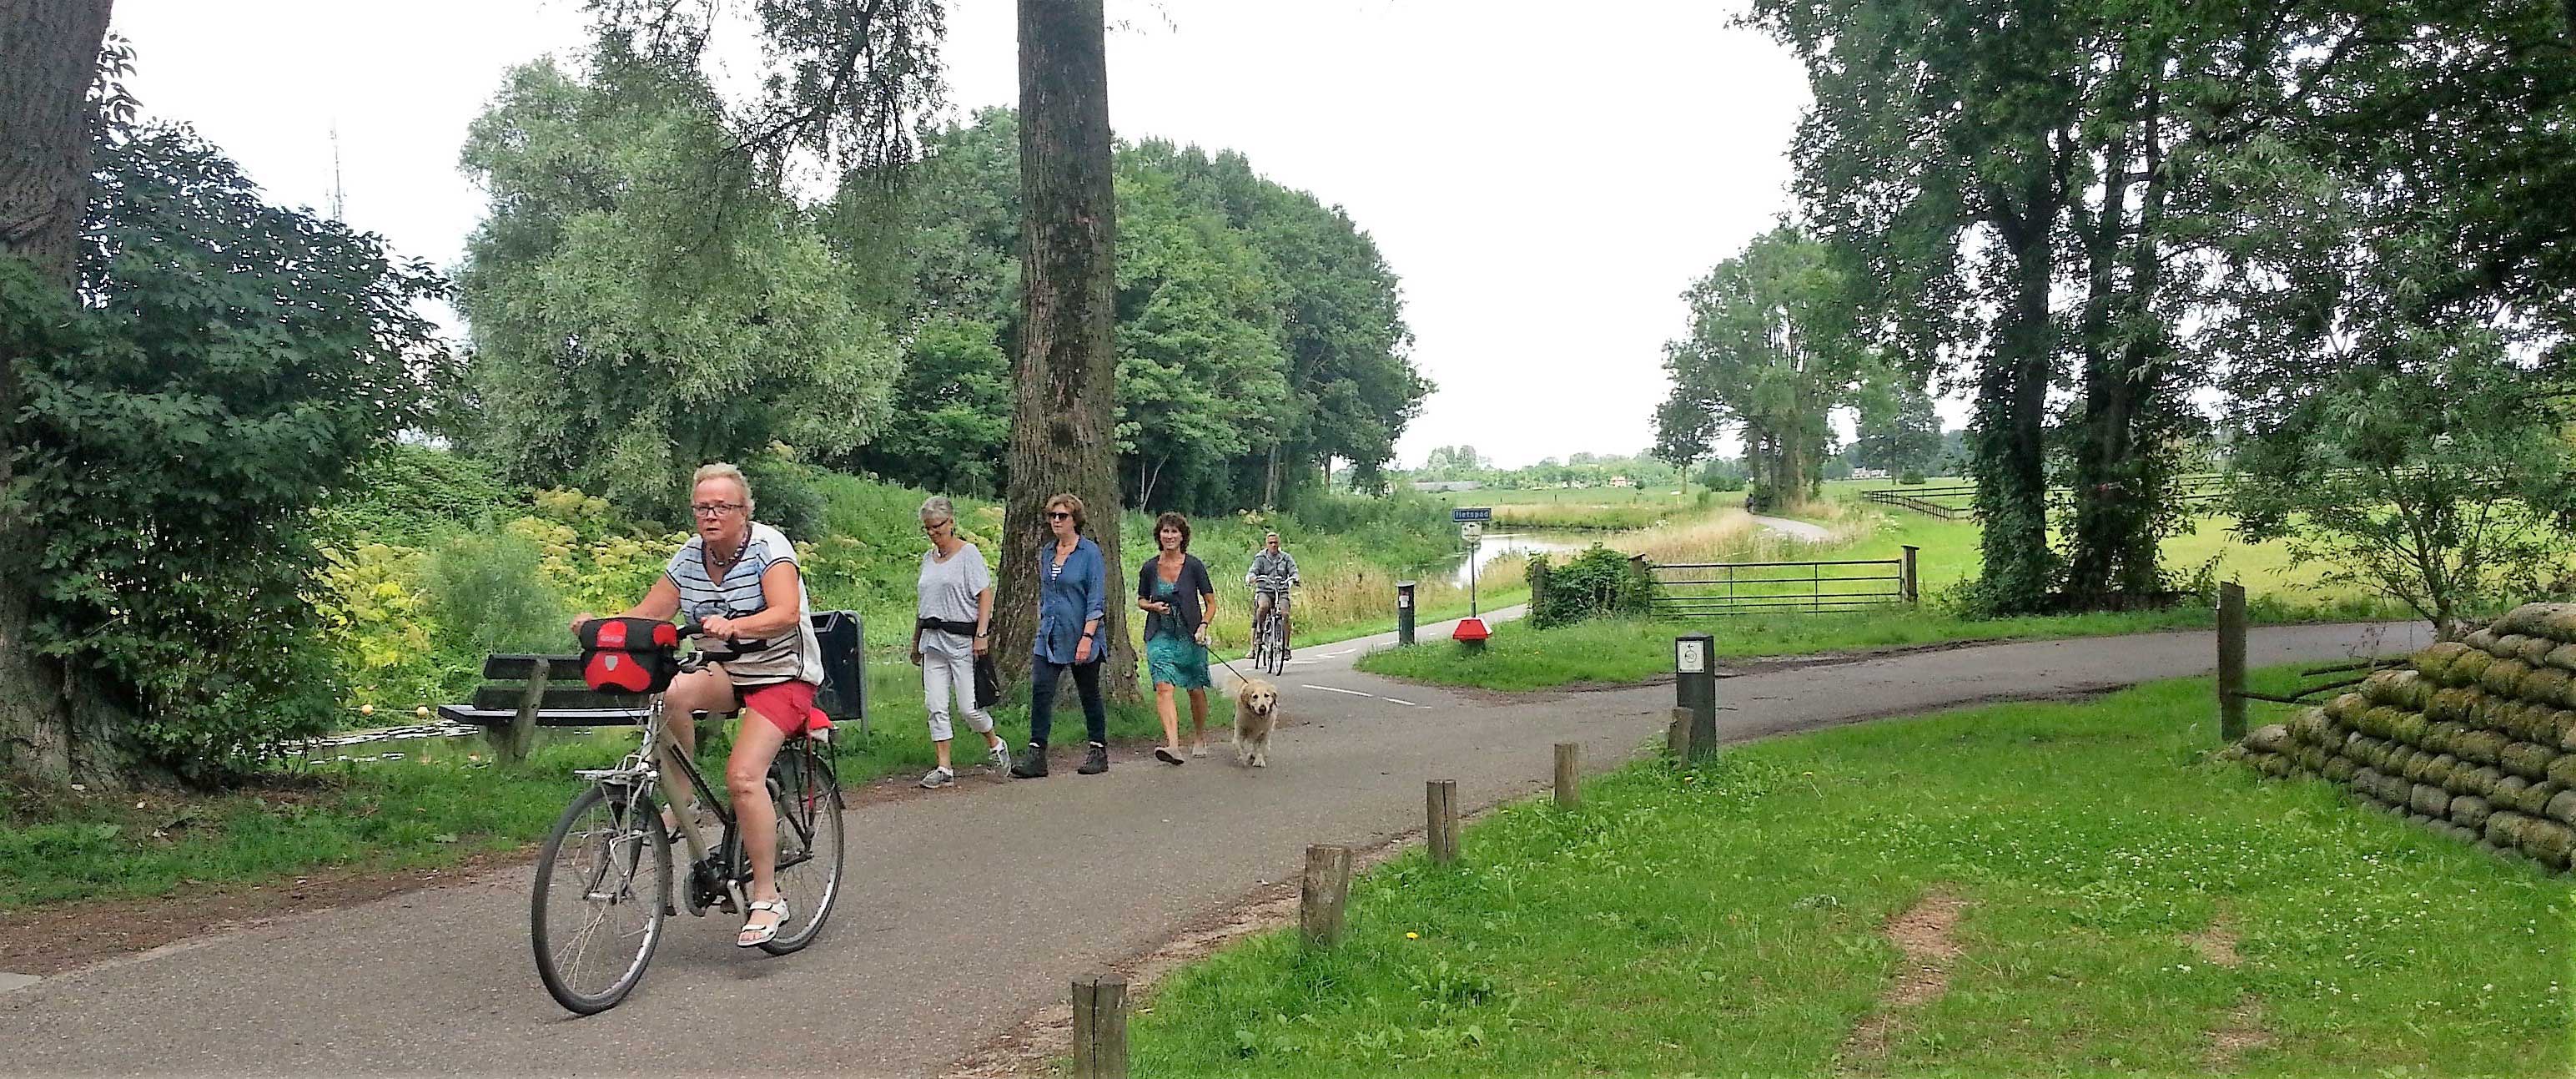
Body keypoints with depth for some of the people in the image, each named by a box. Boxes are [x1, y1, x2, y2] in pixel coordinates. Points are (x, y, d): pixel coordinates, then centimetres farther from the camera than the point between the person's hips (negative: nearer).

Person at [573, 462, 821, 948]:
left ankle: (767, 898, -13)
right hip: (722, 673, 5)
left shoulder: (768, 546, -16)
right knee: (667, 694, -29)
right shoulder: (689, 557, 2)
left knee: (744, 775, -23)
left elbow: (786, 613, -30)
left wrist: (733, 626, -48)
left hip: (781, 675, -5)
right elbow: (647, 613, 1)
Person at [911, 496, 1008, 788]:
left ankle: (995, 744, 22)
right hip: (932, 640, 6)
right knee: (935, 706, 0)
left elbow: (985, 595, -10)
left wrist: (981, 634, -18)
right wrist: (916, 641, 21)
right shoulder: (928, 558, 15)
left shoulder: (968, 553, -4)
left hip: (962, 639, -6)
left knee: (968, 706, -6)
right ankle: (944, 768, 4)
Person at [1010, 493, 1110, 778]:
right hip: (1049, 637, 5)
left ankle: (1099, 752, 20)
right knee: (1040, 690, -8)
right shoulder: (1046, 552, 10)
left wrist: (1087, 637, -20)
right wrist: (1042, 628, 16)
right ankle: (1036, 755, -9)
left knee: (1089, 694, 7)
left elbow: (1097, 600, -13)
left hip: (1081, 637, -5)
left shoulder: (1090, 552, -9)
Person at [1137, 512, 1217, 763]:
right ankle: (1173, 744, -28)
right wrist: (1153, 606, -6)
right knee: (1164, 688, -18)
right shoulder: (1149, 568, 1)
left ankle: (1200, 738, 33)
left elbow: (1211, 603, 1)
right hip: (1160, 636, 1)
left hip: (1190, 636, -1)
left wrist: (1203, 625, -15)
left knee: (1196, 690, 10)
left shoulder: (1194, 566, -5)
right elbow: (1140, 601, 16)